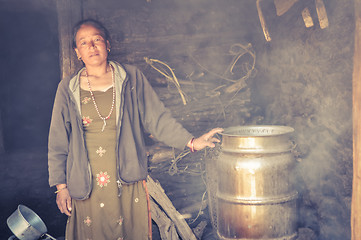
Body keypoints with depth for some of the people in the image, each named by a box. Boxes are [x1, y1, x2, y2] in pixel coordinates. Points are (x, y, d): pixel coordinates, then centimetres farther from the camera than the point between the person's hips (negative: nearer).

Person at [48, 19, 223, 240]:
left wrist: (190, 141, -7)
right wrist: (61, 186, 5)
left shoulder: (131, 78, 3)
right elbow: (58, 142, 7)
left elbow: (157, 118, 3)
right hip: (86, 187, 0)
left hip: (127, 182, 0)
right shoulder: (68, 89, 4)